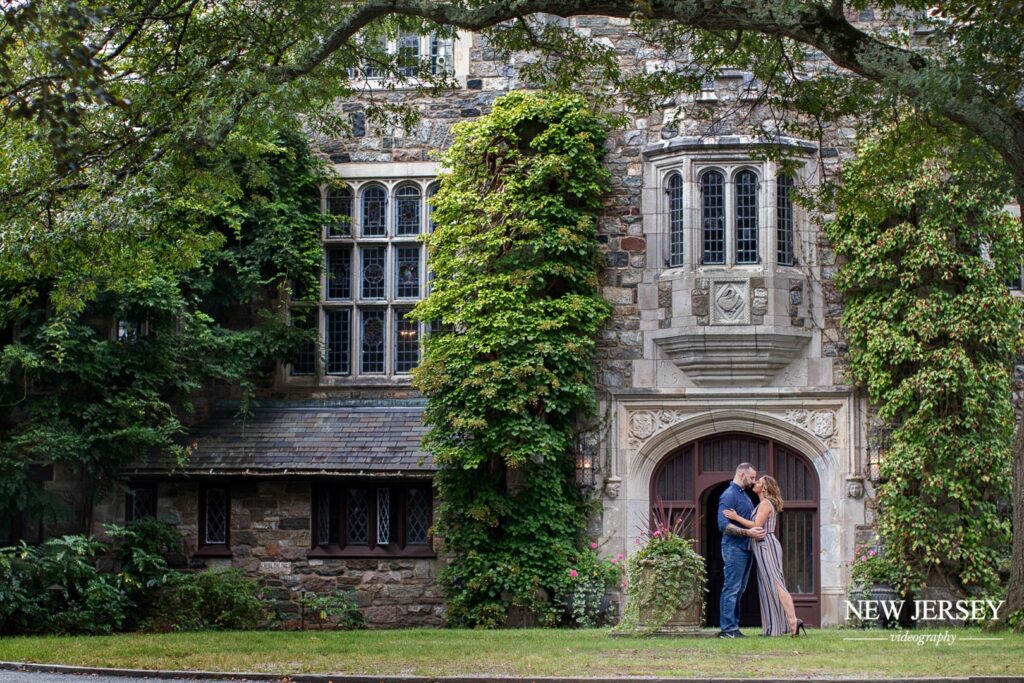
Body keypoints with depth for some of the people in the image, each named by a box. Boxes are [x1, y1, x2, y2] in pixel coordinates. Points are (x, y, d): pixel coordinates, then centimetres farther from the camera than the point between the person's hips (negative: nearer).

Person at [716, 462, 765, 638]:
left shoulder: (744, 495, 18)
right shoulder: (729, 495, -12)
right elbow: (723, 525, -21)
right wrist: (748, 532, -26)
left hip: (745, 549, 10)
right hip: (734, 548, -10)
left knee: (739, 590, 11)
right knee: (731, 589, -8)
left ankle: (733, 626, 15)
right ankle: (728, 629, -8)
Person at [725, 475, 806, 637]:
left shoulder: (765, 503, -10)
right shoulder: (765, 504, 19)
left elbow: (757, 525, -19)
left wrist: (737, 518, -16)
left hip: (766, 546, -10)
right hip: (763, 546, 10)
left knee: (775, 584, -15)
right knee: (768, 587, 9)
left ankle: (793, 621, -22)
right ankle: (774, 627, 9)